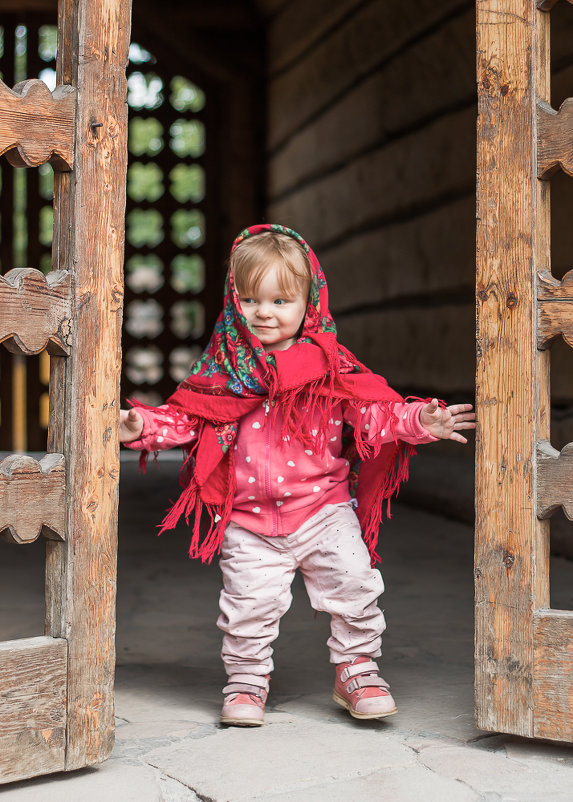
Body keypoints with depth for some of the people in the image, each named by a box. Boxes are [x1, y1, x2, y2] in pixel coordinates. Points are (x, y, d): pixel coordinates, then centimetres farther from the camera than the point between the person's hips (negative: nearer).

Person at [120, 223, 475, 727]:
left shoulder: (330, 365, -1)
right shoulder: (222, 370, 1)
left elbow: (374, 414, -1)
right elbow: (184, 417, 4)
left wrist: (417, 421, -15)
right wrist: (142, 425, -12)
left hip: (324, 507, 0)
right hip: (249, 520, 0)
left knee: (355, 580, -8)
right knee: (250, 600, -4)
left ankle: (357, 670, 15)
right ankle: (247, 681, 21)